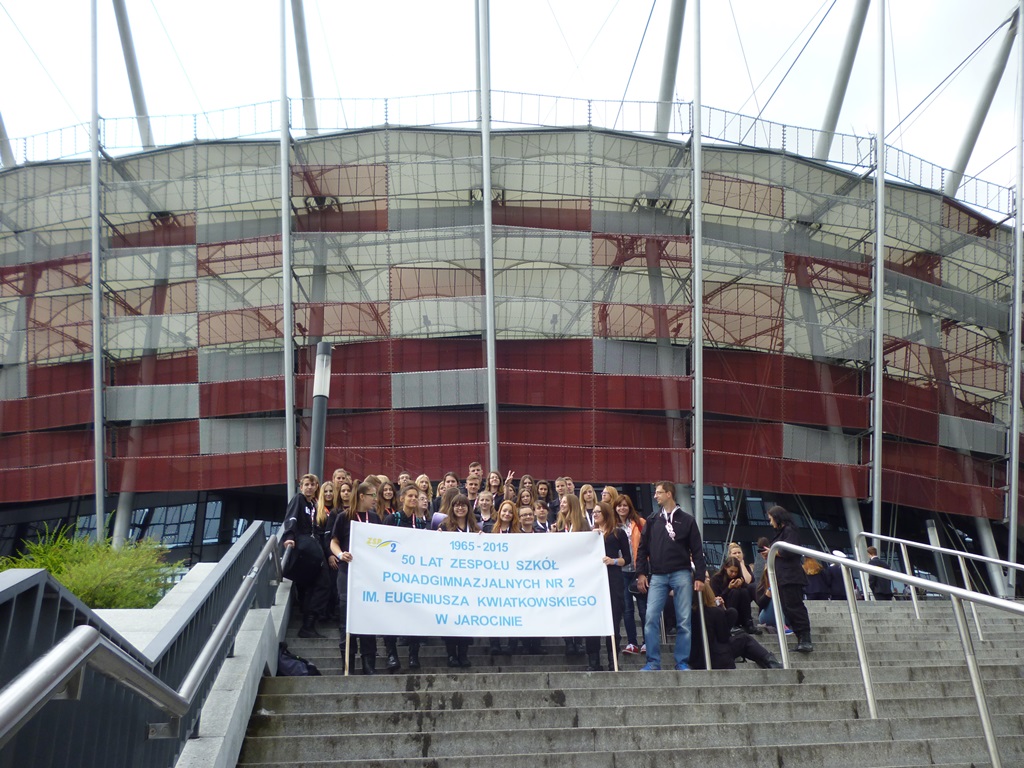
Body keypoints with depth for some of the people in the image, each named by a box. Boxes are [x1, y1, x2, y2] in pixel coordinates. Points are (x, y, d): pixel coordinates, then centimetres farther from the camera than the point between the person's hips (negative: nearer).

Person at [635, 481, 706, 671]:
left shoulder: (687, 520, 5)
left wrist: (699, 576, -3)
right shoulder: (652, 522, 13)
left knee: (684, 621, -1)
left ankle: (682, 662, 7)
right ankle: (653, 662, -2)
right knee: (651, 619, -8)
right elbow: (642, 548, 12)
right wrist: (641, 573, 3)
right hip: (657, 576, 2)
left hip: (681, 575, -2)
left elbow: (697, 550, 3)